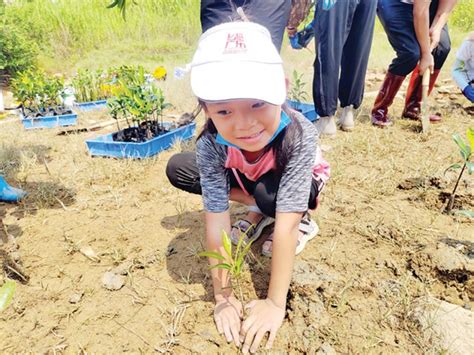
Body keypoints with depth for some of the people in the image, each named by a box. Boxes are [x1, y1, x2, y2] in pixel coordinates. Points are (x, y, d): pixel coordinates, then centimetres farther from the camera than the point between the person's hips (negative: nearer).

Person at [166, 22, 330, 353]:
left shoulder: (299, 134, -41)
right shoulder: (211, 143, -33)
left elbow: (284, 225, -41)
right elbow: (216, 220, -31)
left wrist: (276, 302, -36)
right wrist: (223, 295, -28)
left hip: (300, 182, -3)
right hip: (249, 181, 4)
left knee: (268, 194, -39)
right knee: (177, 169, -14)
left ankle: (303, 221, -3)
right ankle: (258, 213, -2)